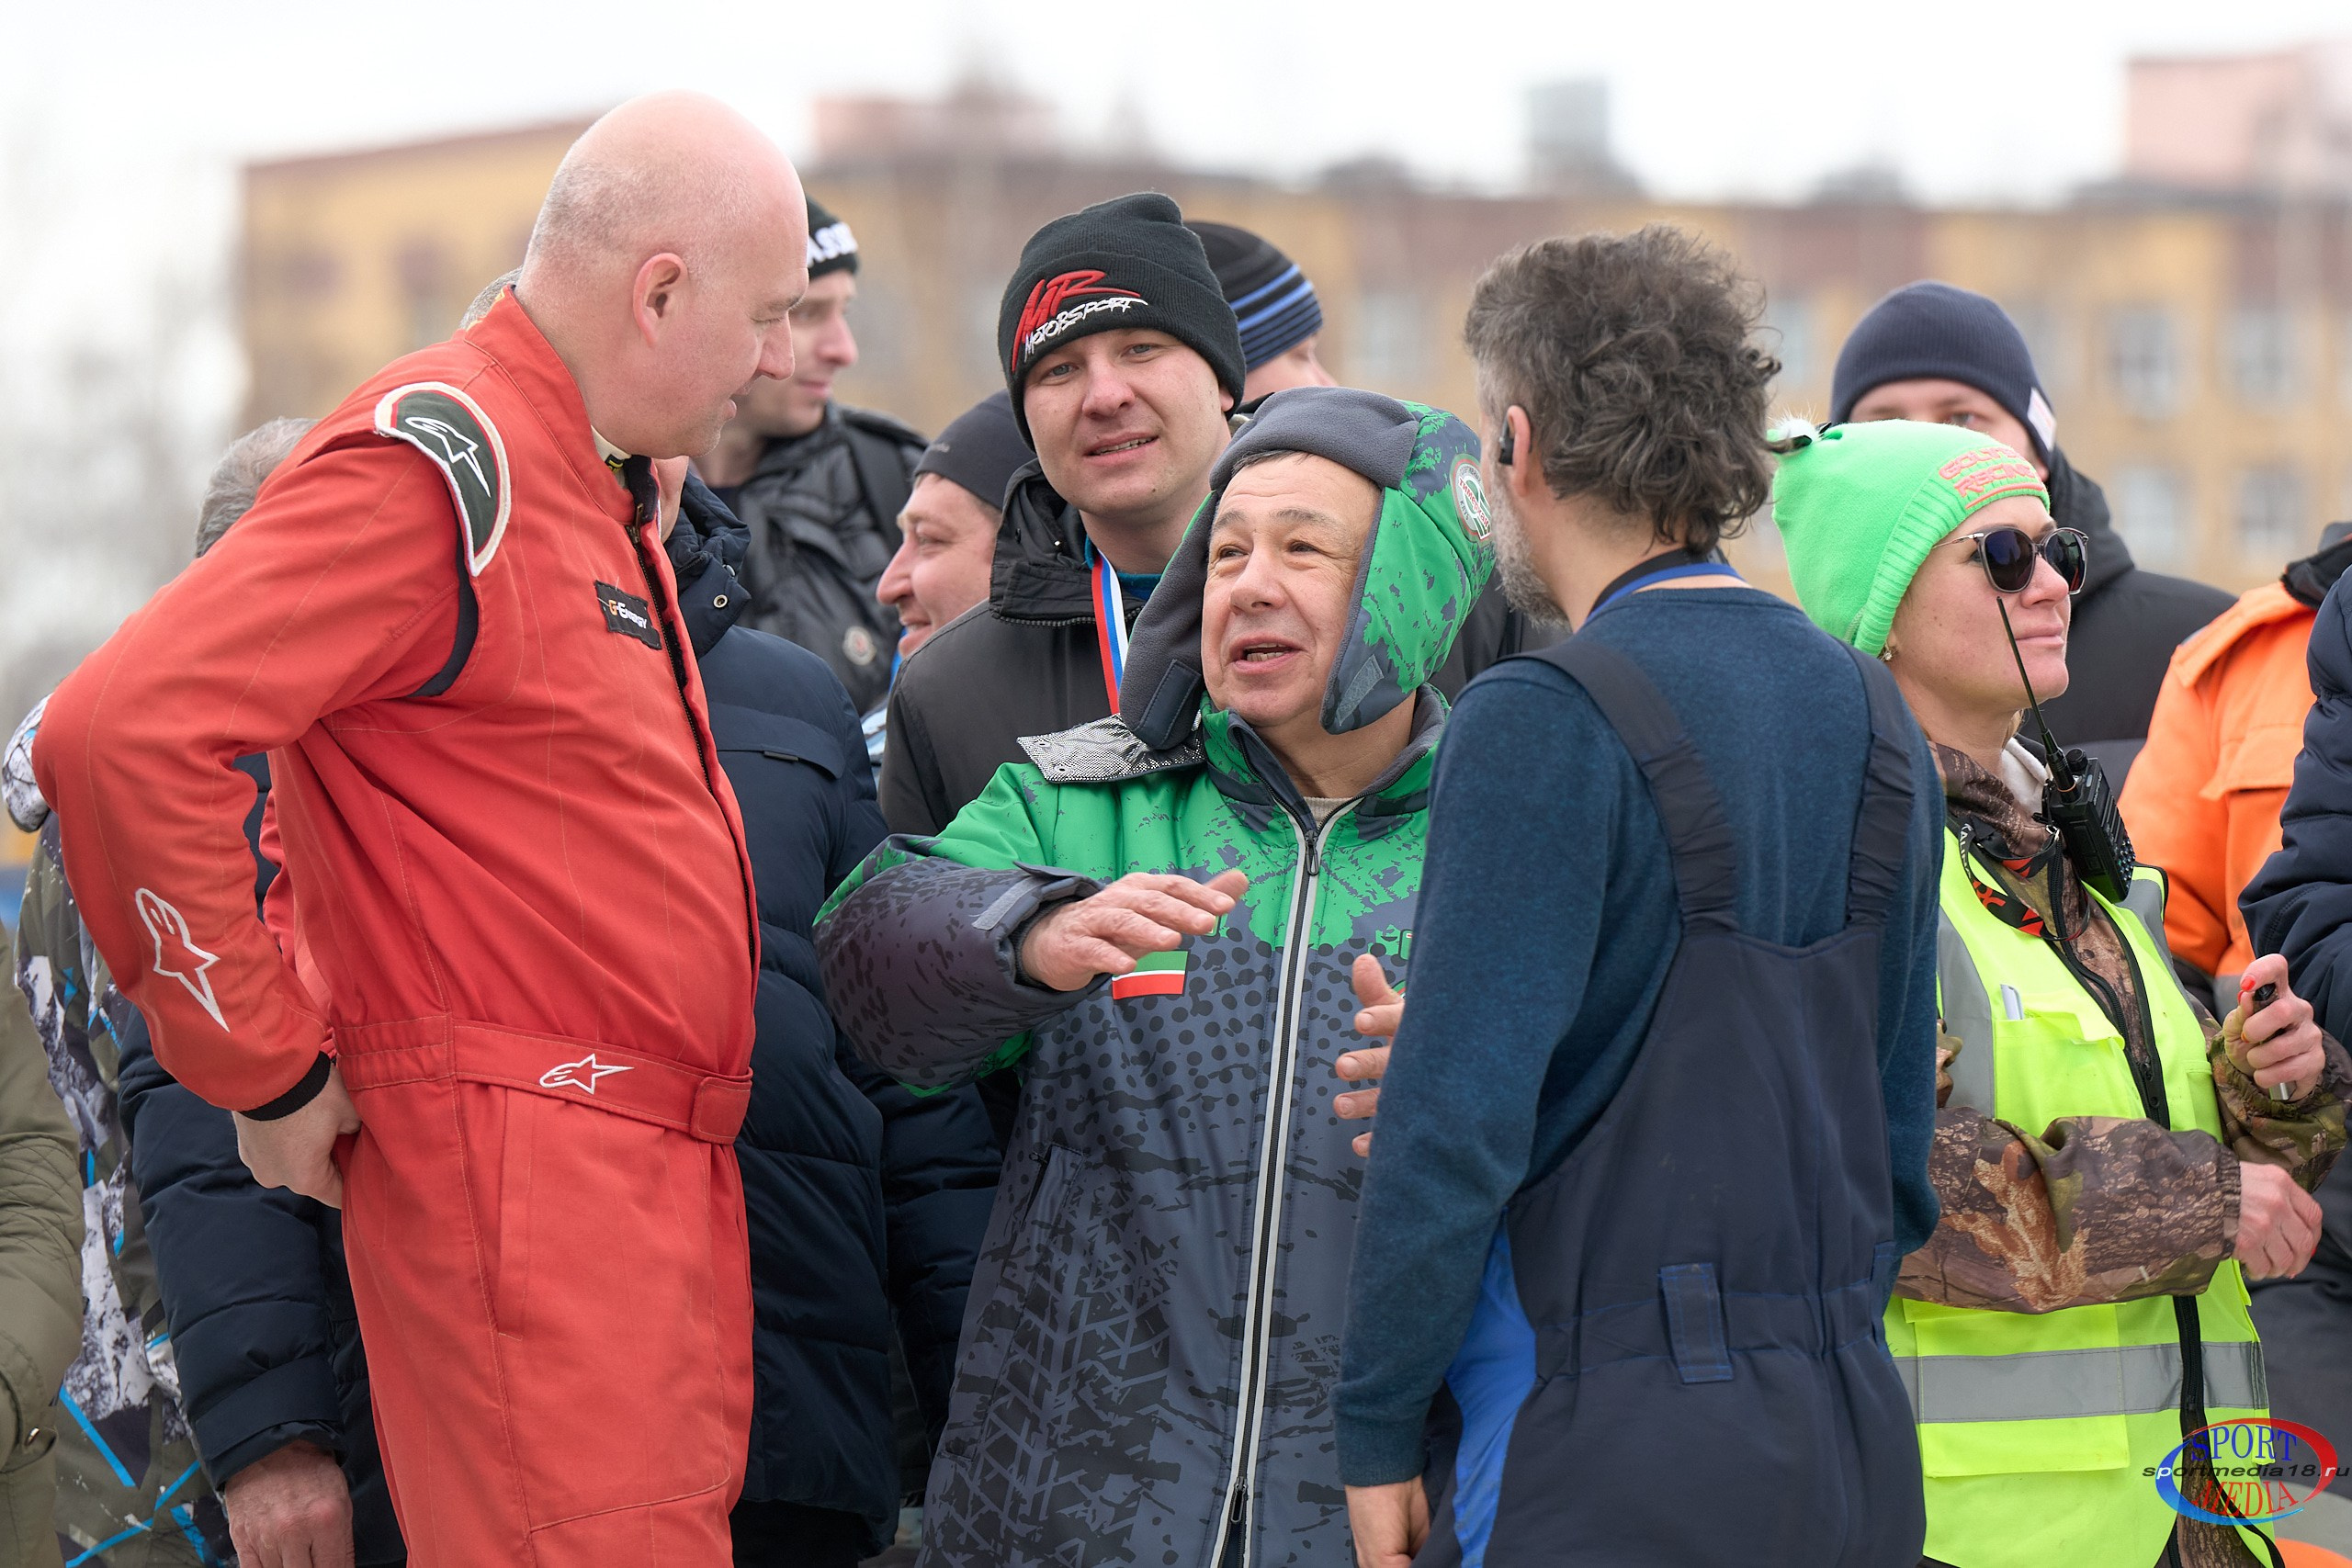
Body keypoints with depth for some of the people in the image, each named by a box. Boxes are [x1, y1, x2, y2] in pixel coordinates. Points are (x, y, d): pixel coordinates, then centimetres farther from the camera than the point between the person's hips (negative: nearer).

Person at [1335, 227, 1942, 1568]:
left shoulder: (1546, 724, -12)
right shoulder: (1870, 717, 10)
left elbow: (1458, 1121, -15)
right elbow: (1900, 1125, 14)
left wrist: (1381, 1435, -7)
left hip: (1606, 1457, -7)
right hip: (1854, 1448, 7)